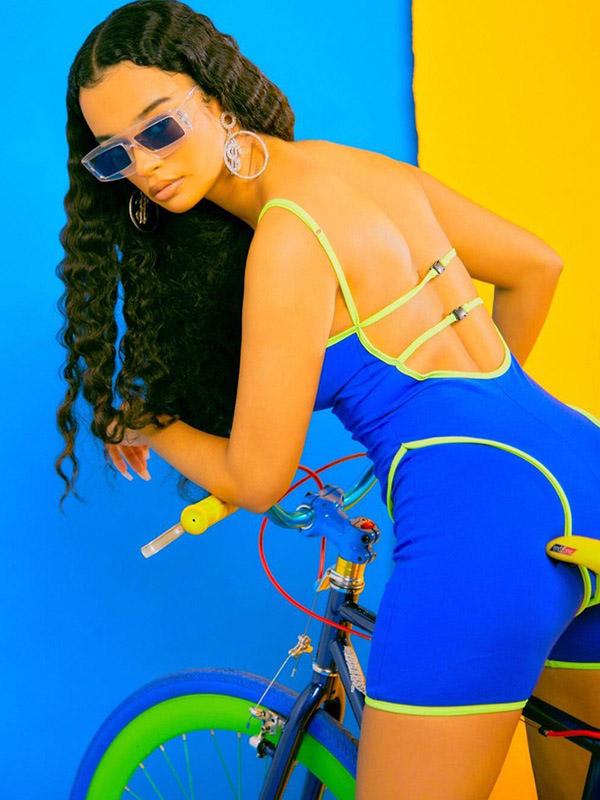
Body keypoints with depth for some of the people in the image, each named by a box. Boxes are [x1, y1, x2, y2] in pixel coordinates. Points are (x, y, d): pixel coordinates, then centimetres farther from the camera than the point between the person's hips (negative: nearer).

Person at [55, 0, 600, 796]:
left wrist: (142, 425, 13)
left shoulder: (288, 232, -11)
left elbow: (255, 478, -6)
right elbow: (536, 266, 23)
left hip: (474, 515, -9)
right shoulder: (367, 166, 13)